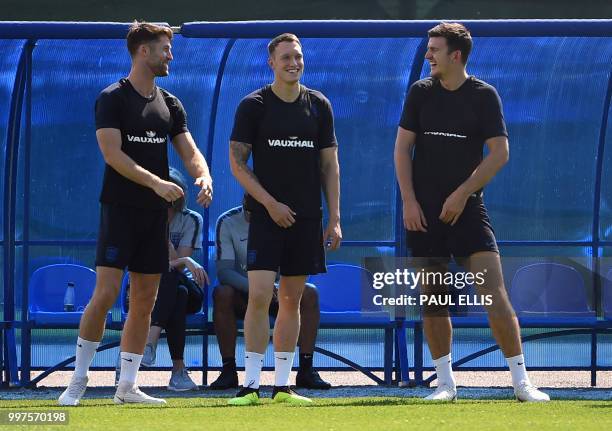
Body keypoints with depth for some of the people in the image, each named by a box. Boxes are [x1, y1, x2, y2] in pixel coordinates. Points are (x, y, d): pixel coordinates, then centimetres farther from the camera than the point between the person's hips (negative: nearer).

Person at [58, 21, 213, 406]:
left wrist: (203, 175, -15)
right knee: (106, 294, -13)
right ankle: (78, 381, -4)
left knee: (145, 301, 5)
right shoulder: (113, 98, -5)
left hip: (155, 214, 6)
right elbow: (112, 153, -15)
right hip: (120, 210, -6)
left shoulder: (170, 104, 13)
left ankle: (127, 386, 10)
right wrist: (156, 182, -24)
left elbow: (189, 150, 8)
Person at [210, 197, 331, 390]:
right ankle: (228, 370, -26)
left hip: (276, 294, 2)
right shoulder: (227, 222, -13)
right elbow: (223, 271, -21)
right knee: (222, 293, -34)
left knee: (310, 293, -26)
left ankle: (306, 369, -24)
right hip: (242, 296, -2)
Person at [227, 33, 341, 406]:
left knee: (292, 301, 7)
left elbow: (330, 165, 11)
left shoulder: (318, 106, 8)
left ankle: (282, 386, 12)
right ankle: (251, 385, -9)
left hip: (306, 219, 4)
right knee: (259, 295, -13)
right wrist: (270, 203, -11)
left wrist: (334, 218, 4)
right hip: (266, 217, -3)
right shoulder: (254, 106, -1)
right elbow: (237, 162, -2)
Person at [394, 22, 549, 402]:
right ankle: (446, 383, 14)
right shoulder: (420, 93, 6)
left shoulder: (484, 95, -2)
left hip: (467, 209, -3)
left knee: (495, 291, -12)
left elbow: (500, 153, -5)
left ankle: (522, 383, -10)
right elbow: (403, 147, 7)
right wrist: (409, 200, -3)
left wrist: (462, 194, -11)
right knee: (433, 297, 4)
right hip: (424, 212, 3)